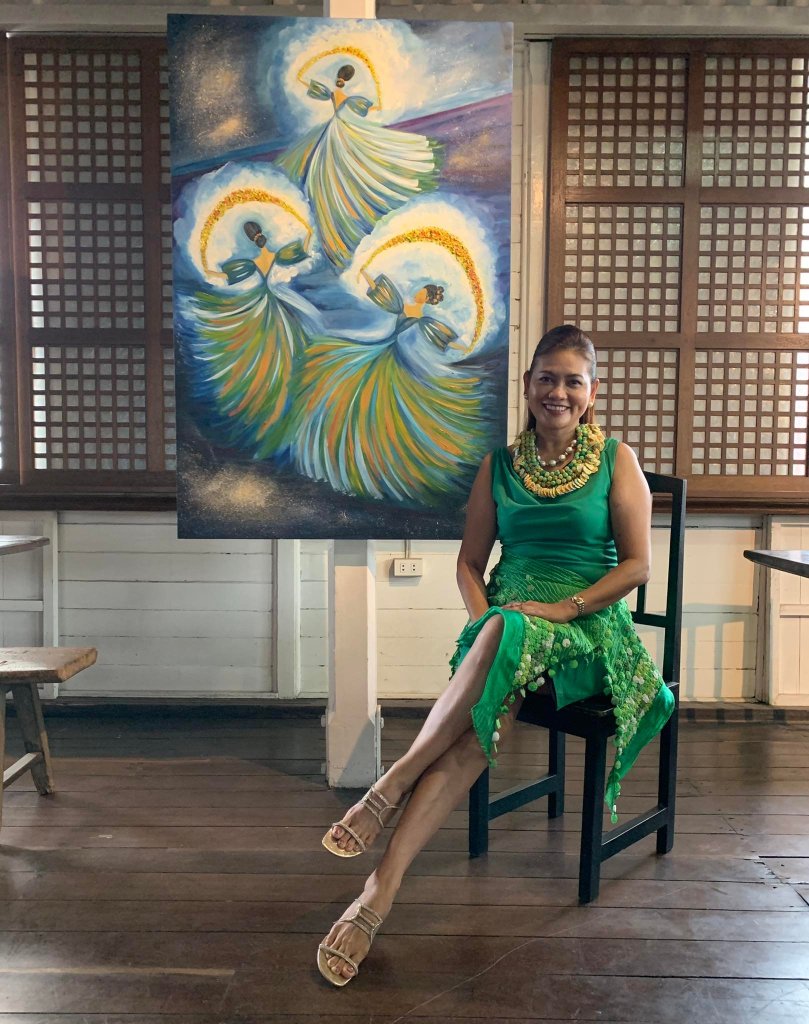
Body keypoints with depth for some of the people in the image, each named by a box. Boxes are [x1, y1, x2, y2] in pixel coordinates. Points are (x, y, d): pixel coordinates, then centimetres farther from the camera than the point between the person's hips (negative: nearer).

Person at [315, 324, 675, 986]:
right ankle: (380, 893, -36)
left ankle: (390, 788, -33)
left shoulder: (616, 460, 6)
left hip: (588, 631, -2)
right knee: (481, 726, -31)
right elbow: (470, 562, 15)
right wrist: (482, 615, -5)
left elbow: (636, 565, 0)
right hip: (507, 626, 2)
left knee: (506, 638, -38)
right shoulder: (499, 465, 14)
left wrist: (564, 608, -13)